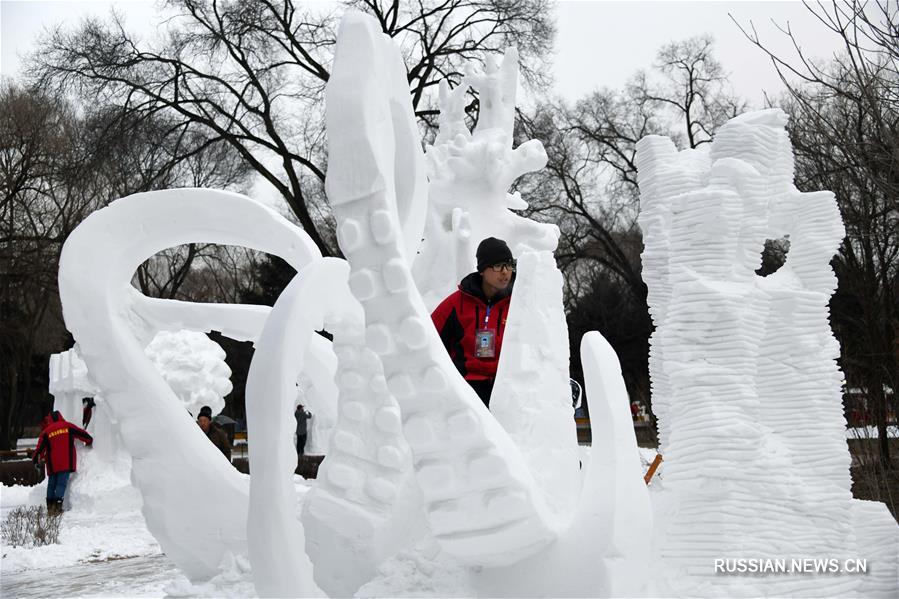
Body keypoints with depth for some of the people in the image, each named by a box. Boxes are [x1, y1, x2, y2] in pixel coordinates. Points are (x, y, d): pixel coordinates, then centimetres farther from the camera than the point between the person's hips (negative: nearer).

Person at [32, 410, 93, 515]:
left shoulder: (46, 431, 7)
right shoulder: (68, 426, 7)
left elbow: (40, 448, 7)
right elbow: (83, 434, 15)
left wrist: (36, 461, 21)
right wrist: (89, 442, 35)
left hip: (53, 464, 1)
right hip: (66, 463, -1)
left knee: (51, 485, 13)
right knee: (62, 484, -4)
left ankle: (50, 507, 11)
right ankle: (58, 506, -17)